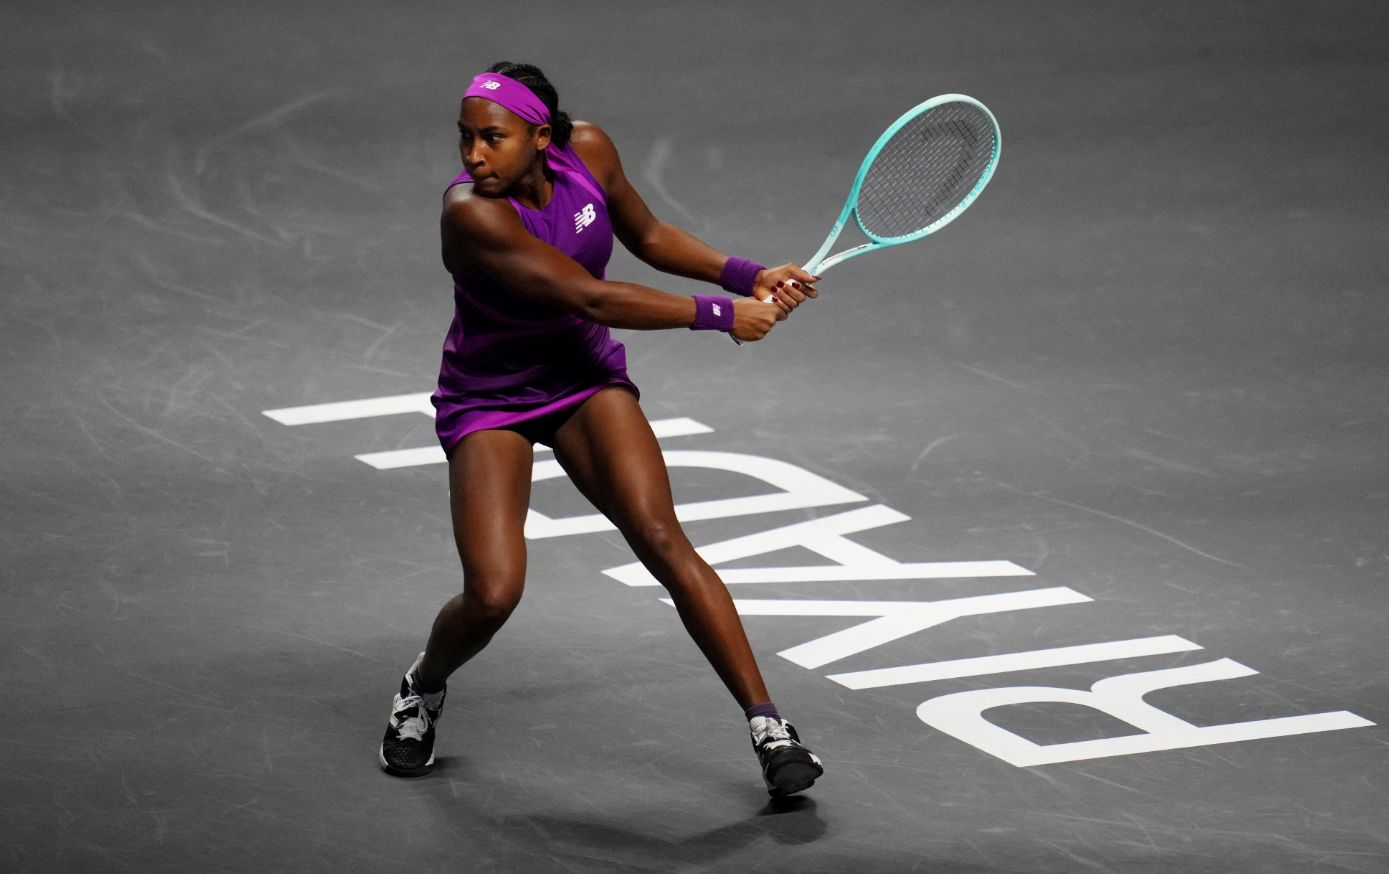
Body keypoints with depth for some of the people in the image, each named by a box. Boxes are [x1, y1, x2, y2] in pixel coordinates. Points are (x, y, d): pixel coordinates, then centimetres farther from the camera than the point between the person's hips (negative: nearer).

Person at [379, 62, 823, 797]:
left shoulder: (588, 151, -13)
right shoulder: (472, 213, -31)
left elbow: (646, 236, 7)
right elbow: (588, 297, -34)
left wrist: (744, 275, -7)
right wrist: (720, 315, -30)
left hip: (585, 377, 4)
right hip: (488, 399, -4)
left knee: (663, 542, -16)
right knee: (492, 593, -17)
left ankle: (768, 727, -12)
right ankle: (422, 689, 19)